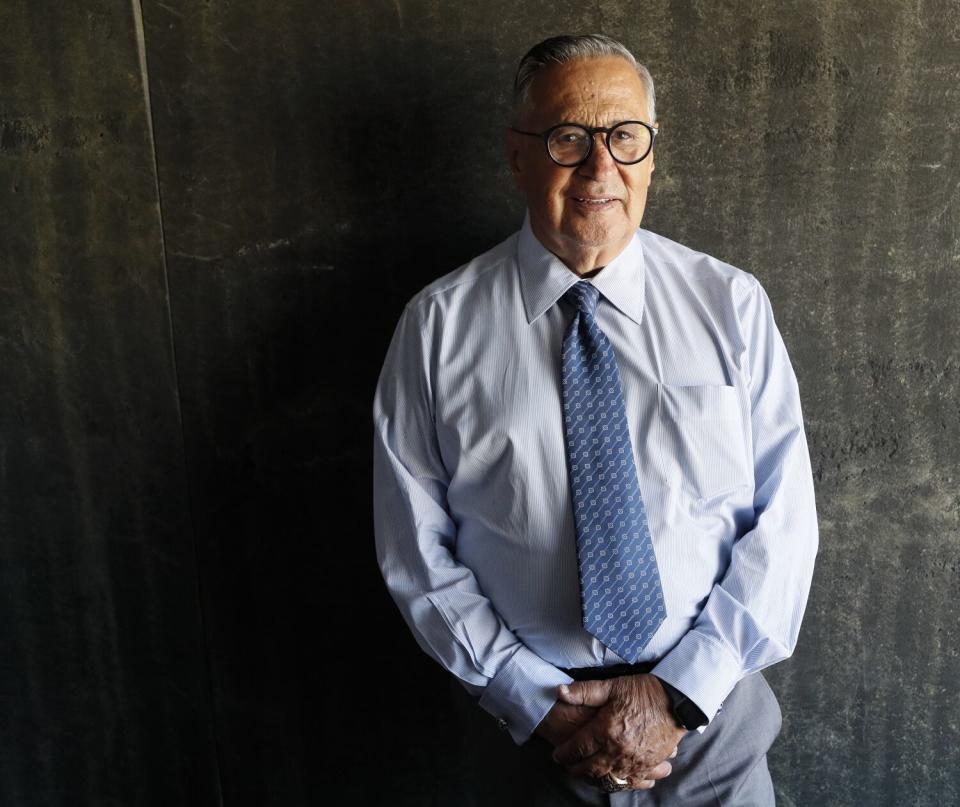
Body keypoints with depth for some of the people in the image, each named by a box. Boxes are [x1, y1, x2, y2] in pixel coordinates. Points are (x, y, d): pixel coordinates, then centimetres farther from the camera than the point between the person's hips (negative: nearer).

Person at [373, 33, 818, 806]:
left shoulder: (732, 305, -5)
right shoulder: (438, 327, -8)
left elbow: (784, 523, -5)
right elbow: (417, 550, -6)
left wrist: (680, 694, -13)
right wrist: (540, 702, -11)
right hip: (527, 726, 0)